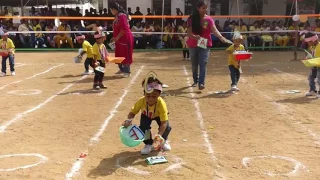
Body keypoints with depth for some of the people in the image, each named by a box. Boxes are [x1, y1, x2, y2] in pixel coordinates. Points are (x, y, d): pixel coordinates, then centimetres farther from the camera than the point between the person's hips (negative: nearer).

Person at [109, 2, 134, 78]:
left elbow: (124, 29, -23)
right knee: (119, 55, 13)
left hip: (125, 39, -9)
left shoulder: (122, 16, -18)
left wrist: (117, 37, -19)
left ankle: (127, 71, 4)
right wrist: (114, 37, 13)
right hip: (119, 39, 10)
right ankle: (122, 69, 26)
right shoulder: (117, 16, 12)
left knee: (125, 56, -3)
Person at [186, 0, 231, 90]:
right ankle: (196, 81, 31)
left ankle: (201, 83, -14)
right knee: (194, 65, 12)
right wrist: (194, 36, -33)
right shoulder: (192, 19, -4)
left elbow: (214, 30, -15)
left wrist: (222, 38, -31)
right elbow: (189, 33, -11)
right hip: (193, 45, 1)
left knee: (203, 64, -12)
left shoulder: (209, 19, -3)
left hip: (205, 45, -1)